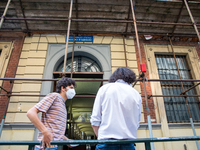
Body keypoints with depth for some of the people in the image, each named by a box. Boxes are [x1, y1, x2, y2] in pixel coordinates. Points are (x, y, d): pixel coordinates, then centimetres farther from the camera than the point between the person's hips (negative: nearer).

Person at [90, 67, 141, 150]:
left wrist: (101, 138, 9)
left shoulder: (105, 88, 2)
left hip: (107, 143, -2)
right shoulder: (136, 94, 9)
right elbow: (136, 123, 13)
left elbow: (95, 121, -1)